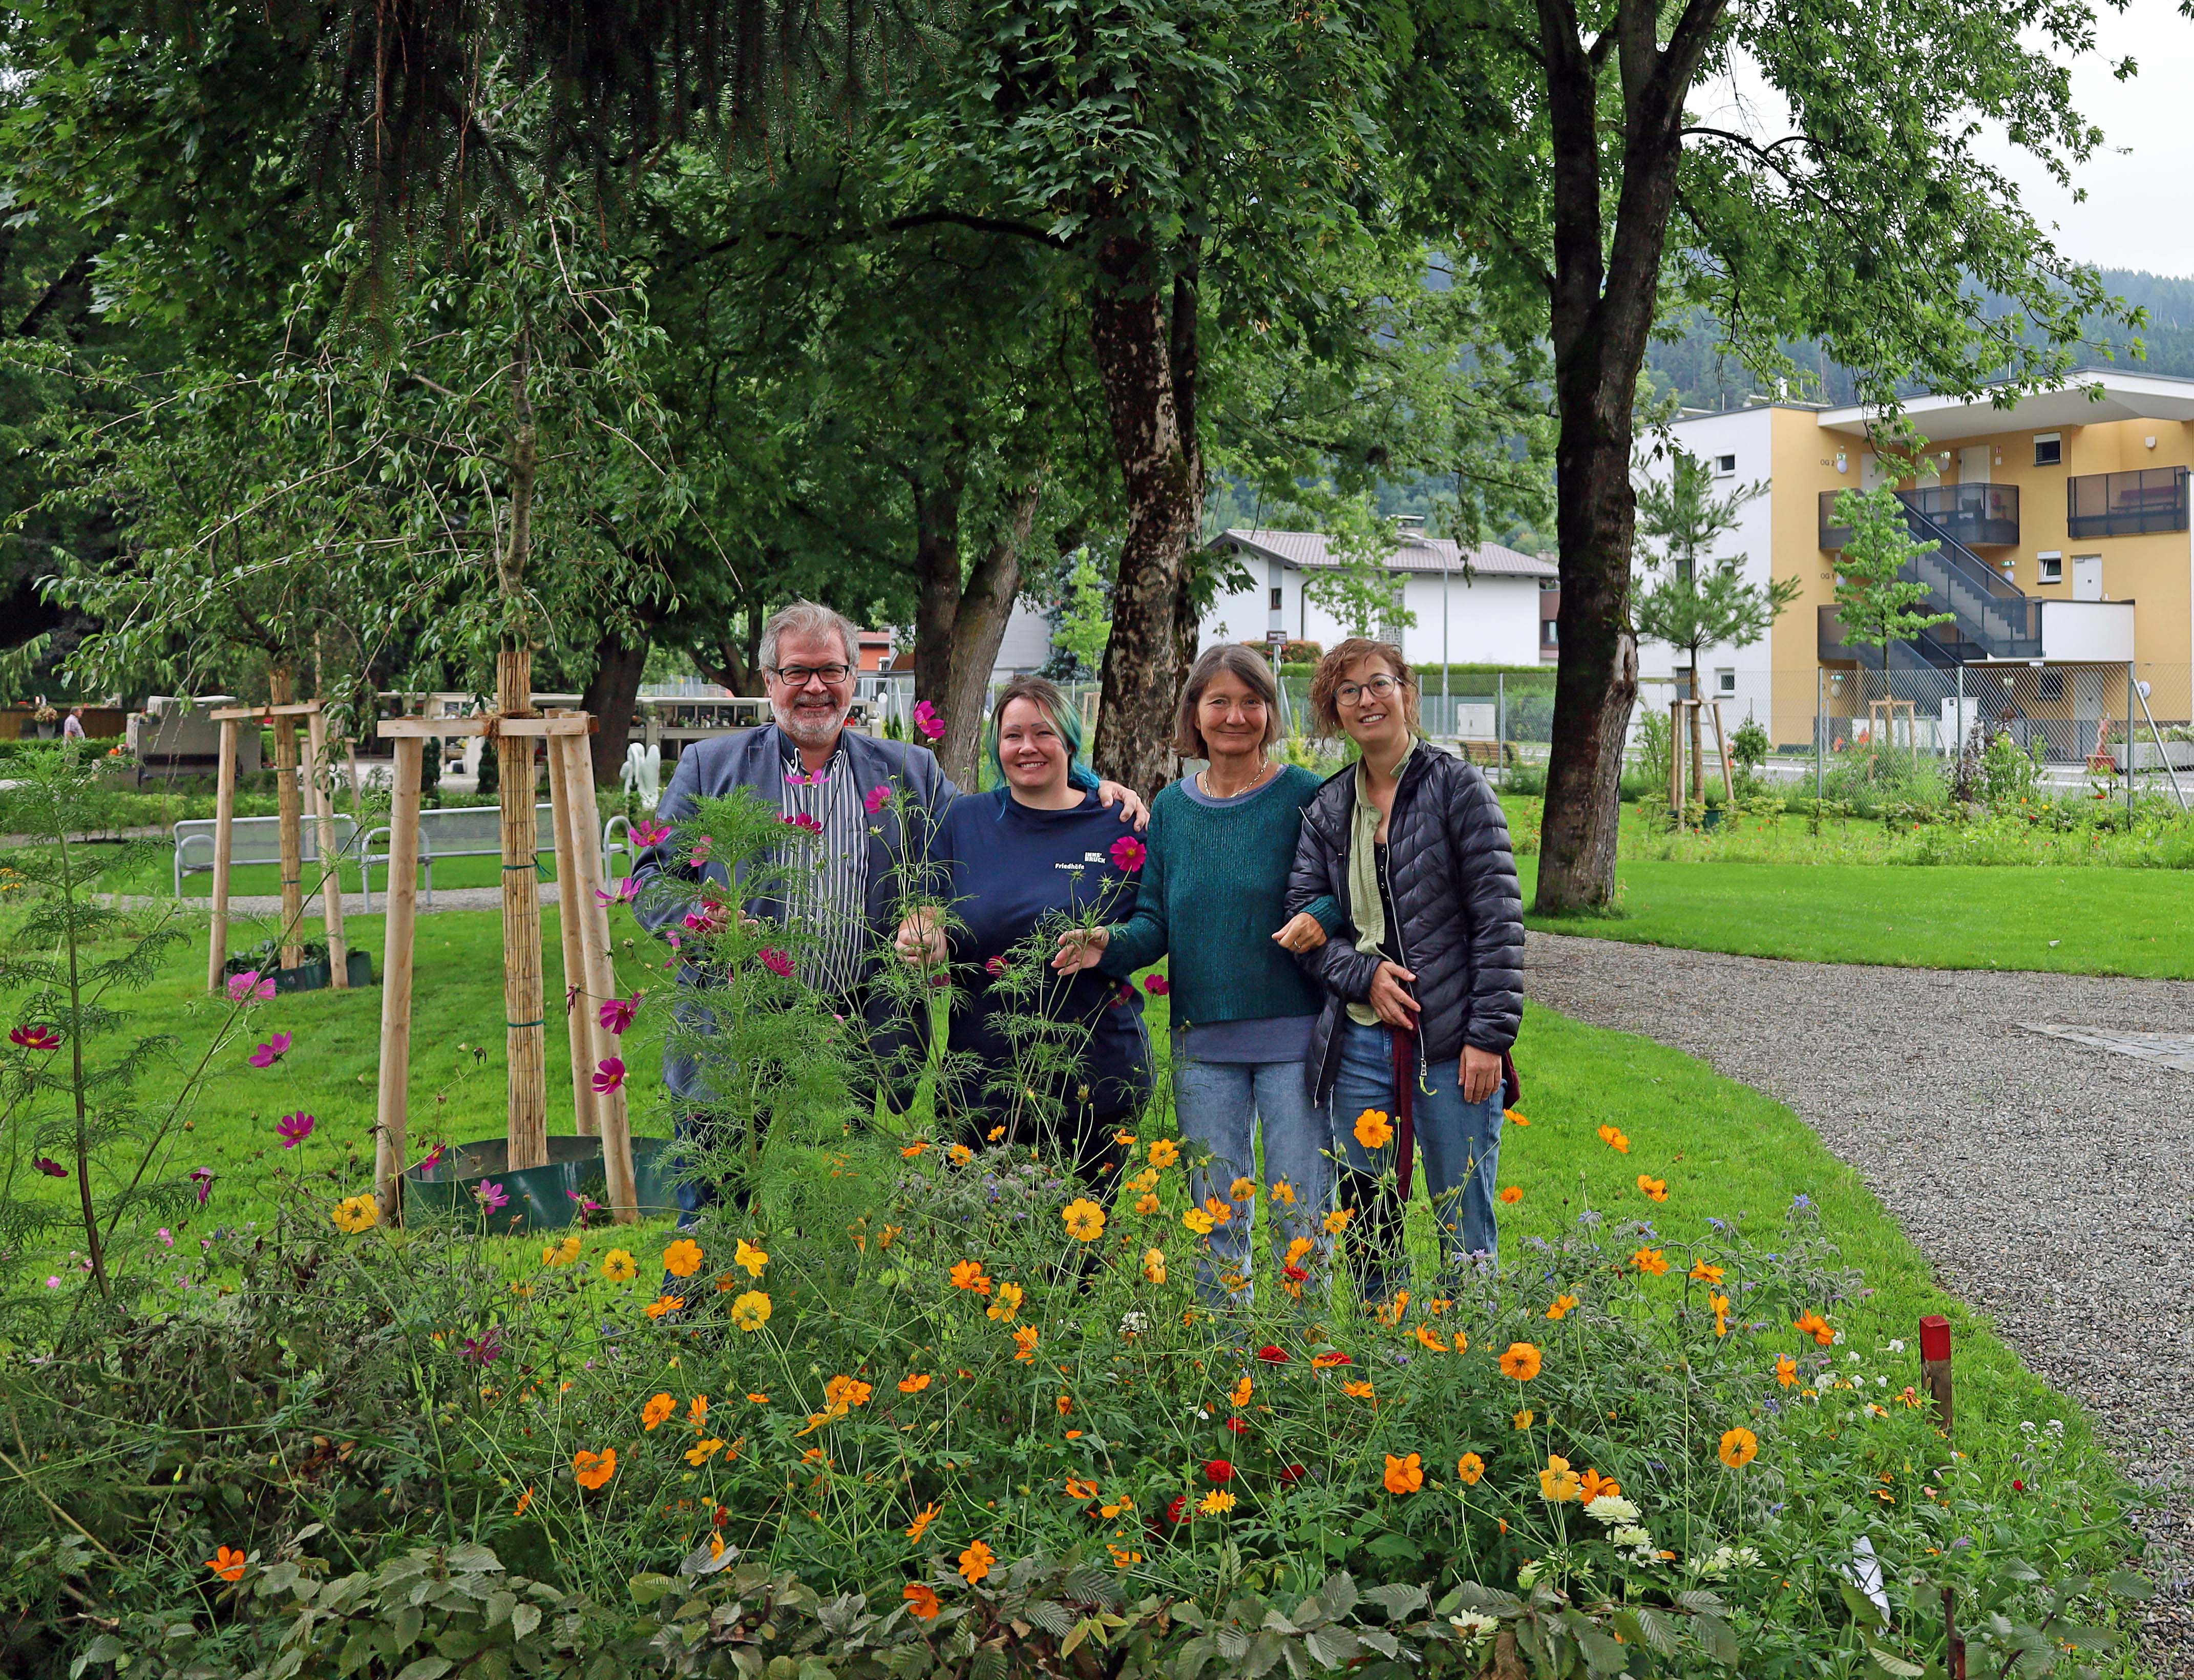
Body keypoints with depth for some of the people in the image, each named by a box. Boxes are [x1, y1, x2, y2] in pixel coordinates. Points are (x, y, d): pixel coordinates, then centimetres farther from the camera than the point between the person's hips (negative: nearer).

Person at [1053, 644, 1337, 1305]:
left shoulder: (1306, 796, -4)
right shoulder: (1170, 809, 8)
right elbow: (1154, 921, 9)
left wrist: (1322, 917, -21)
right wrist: (1108, 945, -12)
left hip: (1294, 1034, -3)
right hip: (1203, 1040, 4)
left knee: (1302, 1213, 2)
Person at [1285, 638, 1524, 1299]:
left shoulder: (1457, 787, -3)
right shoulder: (1327, 808, 11)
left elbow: (1499, 918, -6)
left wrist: (1489, 1036, -12)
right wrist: (1364, 974, -10)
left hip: (1450, 1044, -4)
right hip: (1360, 1041, 4)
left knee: (1465, 1232, 2)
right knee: (1365, 1227, 10)